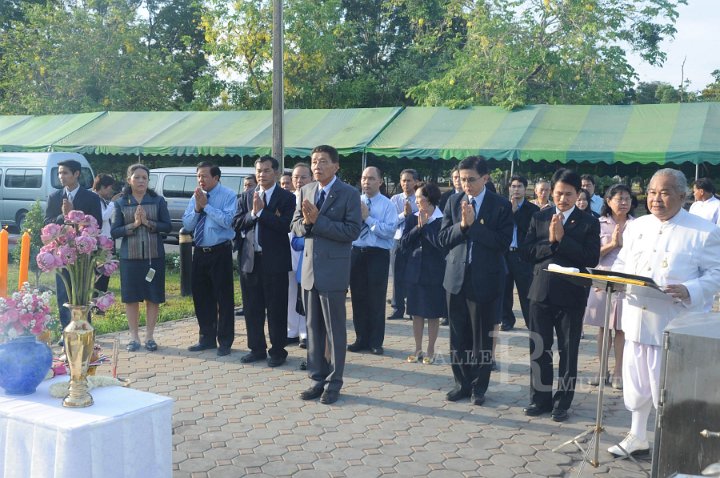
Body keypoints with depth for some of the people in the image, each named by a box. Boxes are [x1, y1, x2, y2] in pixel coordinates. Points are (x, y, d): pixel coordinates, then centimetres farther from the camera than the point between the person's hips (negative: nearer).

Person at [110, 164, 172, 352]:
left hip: (154, 255, 0)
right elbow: (114, 232, -1)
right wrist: (133, 225, -14)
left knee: (153, 297, 4)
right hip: (130, 256, 0)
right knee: (131, 297, 5)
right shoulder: (121, 203, 4)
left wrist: (148, 222, -17)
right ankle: (134, 336, 17)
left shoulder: (158, 201, 3)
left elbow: (167, 226, -4)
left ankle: (149, 336, 16)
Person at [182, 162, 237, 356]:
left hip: (220, 252, -6)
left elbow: (228, 221, -22)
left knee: (224, 297, 1)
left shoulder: (228, 195, -8)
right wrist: (197, 208, -10)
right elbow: (187, 225, 6)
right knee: (200, 295, 13)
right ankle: (207, 338, 27)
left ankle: (225, 342, 12)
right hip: (200, 251, 6)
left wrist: (206, 205, -18)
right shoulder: (196, 197, 9)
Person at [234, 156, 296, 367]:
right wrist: (252, 213, -13)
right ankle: (257, 348, 24)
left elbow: (286, 226, -17)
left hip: (275, 261, -5)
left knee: (276, 309, 3)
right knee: (252, 308, 12)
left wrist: (261, 212, -16)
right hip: (249, 260, 5)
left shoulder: (287, 198, -4)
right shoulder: (246, 197, 11)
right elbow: (236, 224, 3)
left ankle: (277, 351, 14)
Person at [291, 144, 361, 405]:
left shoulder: (349, 194, -8)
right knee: (313, 327, 12)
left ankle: (333, 383, 13)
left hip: (333, 271, -6)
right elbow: (296, 226, 11)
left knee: (335, 329, 3)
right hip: (309, 268, 6)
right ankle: (317, 378, 23)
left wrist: (317, 220, -20)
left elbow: (353, 230, -17)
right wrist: (305, 222, -13)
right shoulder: (306, 191, 10)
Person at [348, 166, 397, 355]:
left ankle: (375, 342, 14)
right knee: (358, 297, 10)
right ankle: (361, 339, 23)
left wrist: (368, 217, -16)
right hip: (356, 253, 4)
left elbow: (390, 231, -16)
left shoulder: (387, 205, -4)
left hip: (378, 254, -4)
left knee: (376, 299, 2)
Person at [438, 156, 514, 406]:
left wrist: (473, 224, -19)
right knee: (458, 335, 10)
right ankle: (462, 383, 23)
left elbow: (503, 242, -15)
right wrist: (462, 225, -16)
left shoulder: (501, 205, -6)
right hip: (457, 276, 4)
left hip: (486, 279, -3)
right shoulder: (453, 202, 5)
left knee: (482, 337, 7)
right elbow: (443, 238, 1)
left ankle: (479, 387, 20)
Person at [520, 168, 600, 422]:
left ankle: (562, 402, 19)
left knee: (568, 351, 7)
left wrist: (561, 239, -16)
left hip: (572, 295, -2)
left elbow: (592, 259, -13)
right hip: (541, 292, 2)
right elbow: (526, 252, -1)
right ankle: (540, 398, 24)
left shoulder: (589, 223, -1)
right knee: (539, 349, 10)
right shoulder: (539, 218, 6)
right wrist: (550, 240, -15)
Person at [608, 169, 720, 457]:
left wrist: (689, 292, -24)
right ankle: (637, 437, 31)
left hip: (675, 324, -5)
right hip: (637, 320, 5)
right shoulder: (636, 227, 12)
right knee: (636, 383, 15)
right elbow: (622, 263, 16)